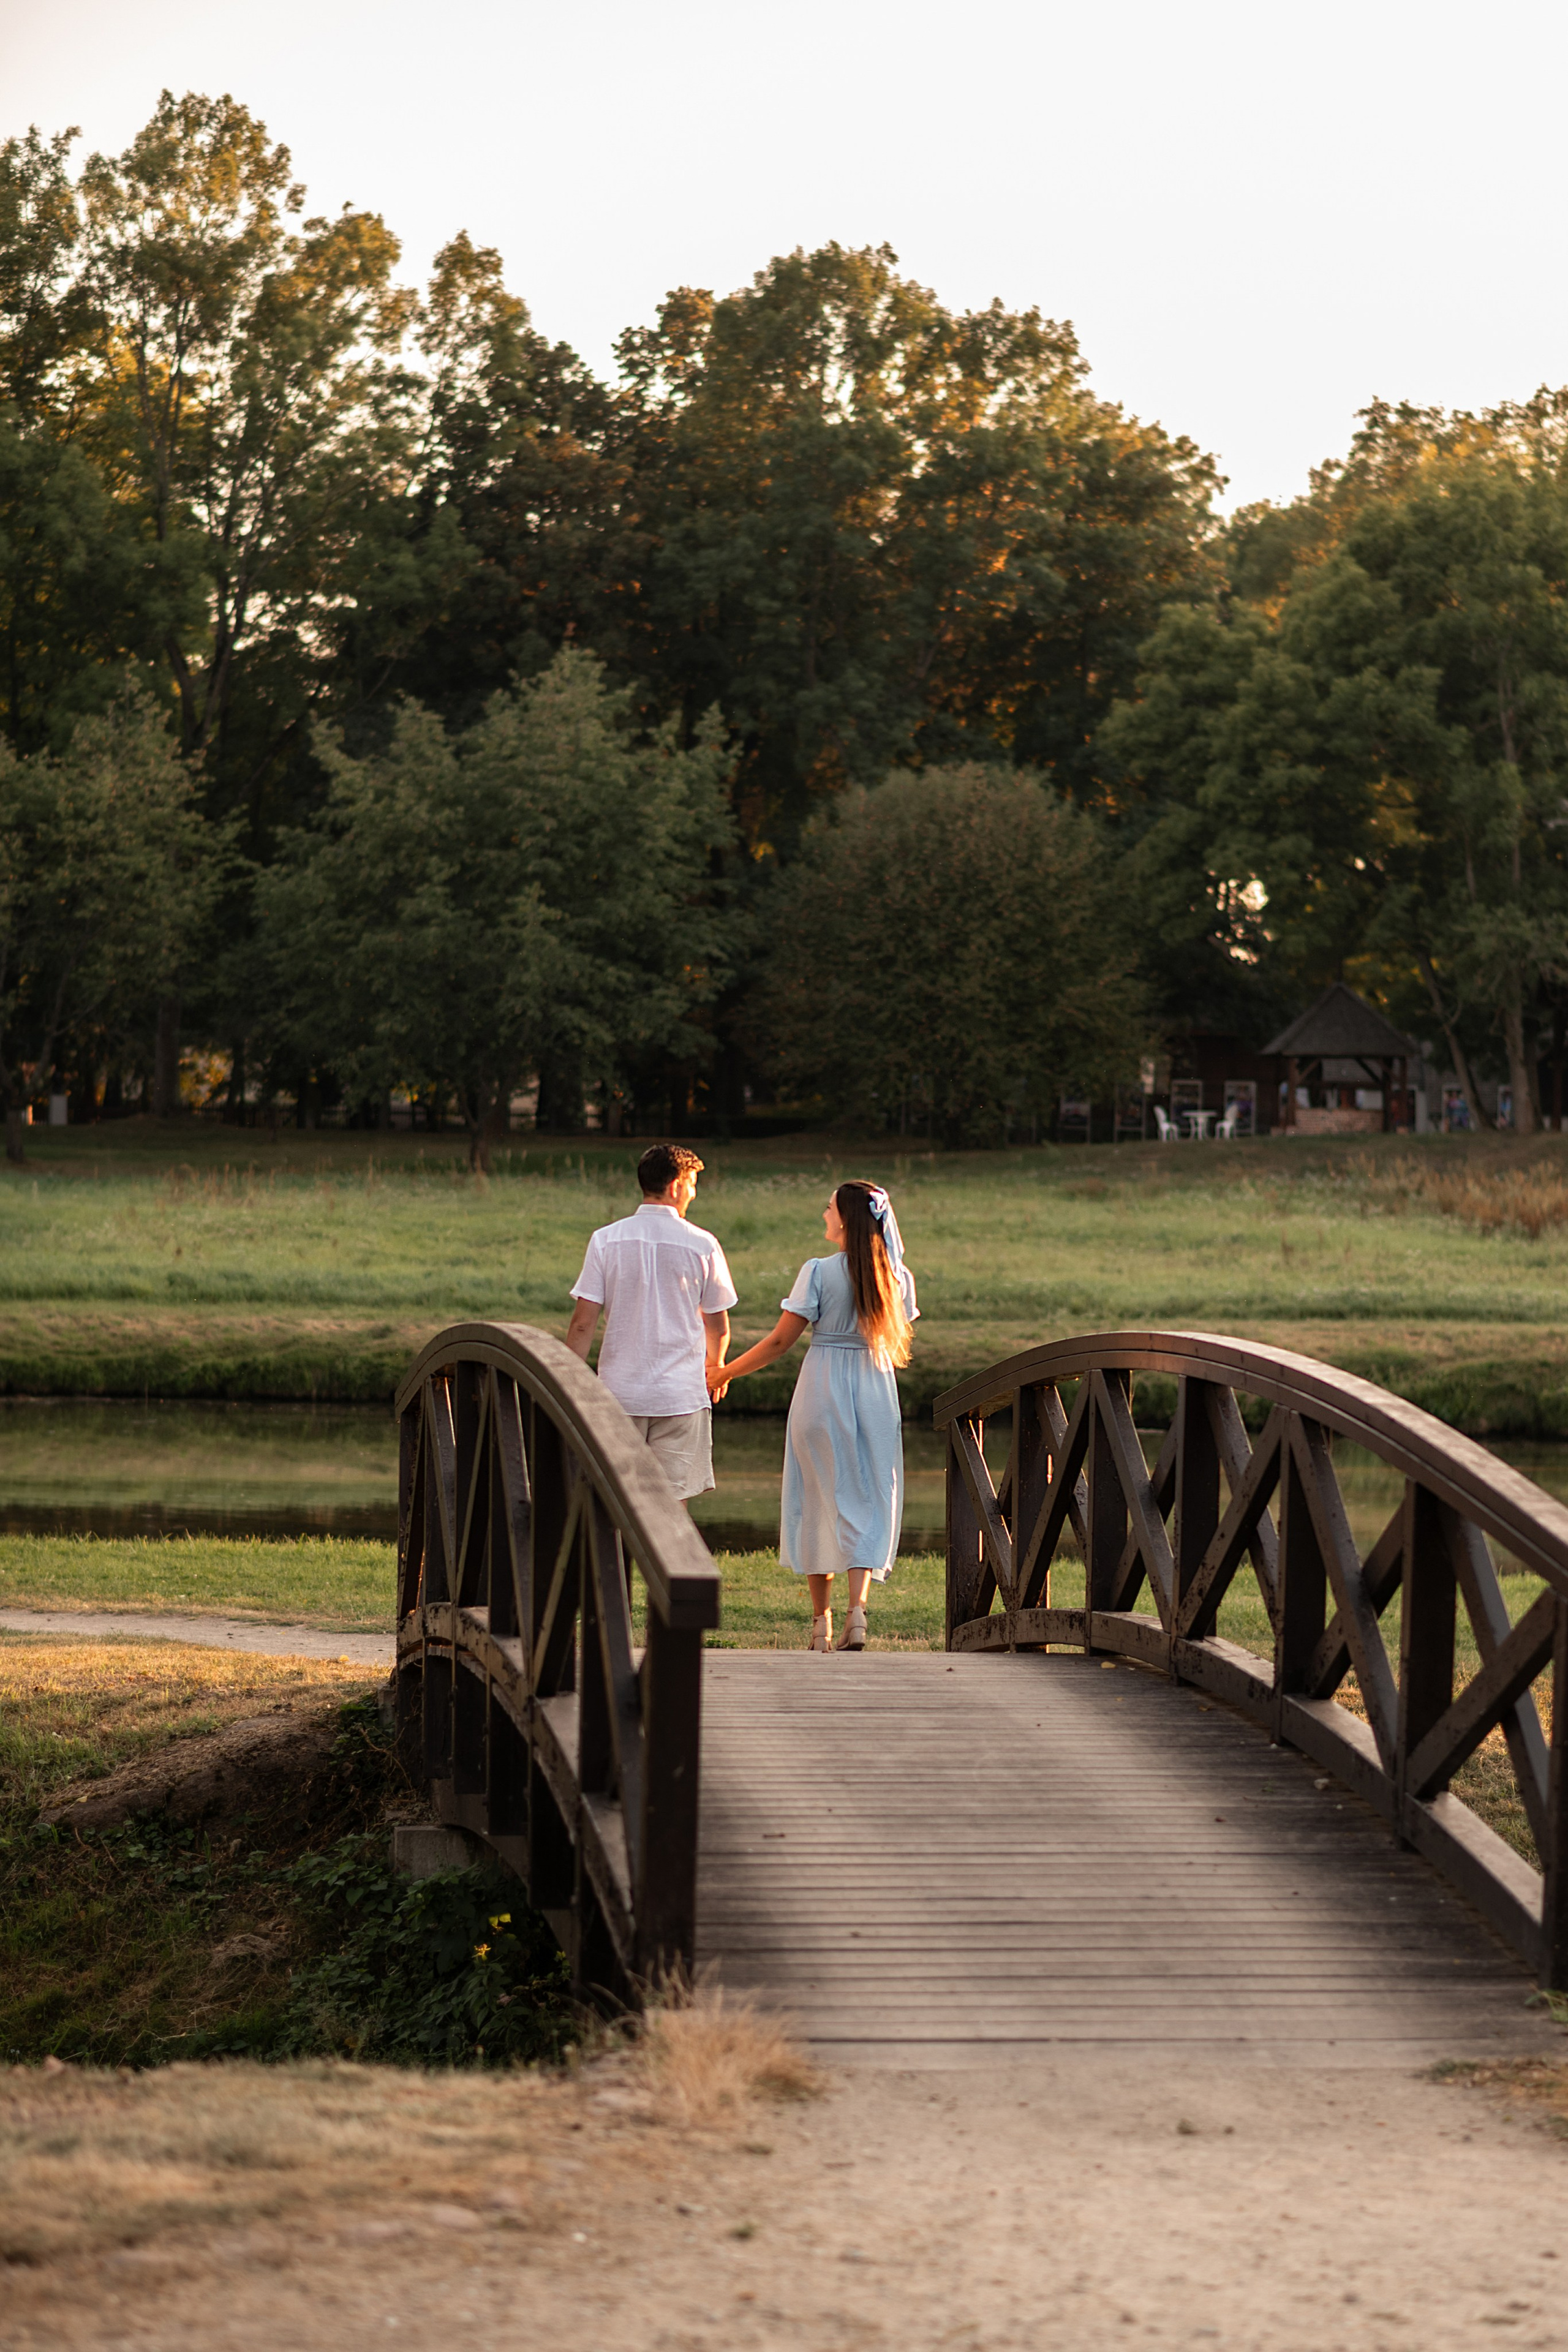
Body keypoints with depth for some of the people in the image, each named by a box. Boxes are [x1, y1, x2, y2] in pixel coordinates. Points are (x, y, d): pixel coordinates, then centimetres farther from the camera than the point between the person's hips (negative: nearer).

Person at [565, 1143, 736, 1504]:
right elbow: (719, 1327, 7)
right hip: (680, 1394, -2)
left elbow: (583, 1323, -4)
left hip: (619, 1393, 2)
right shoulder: (702, 1246, -2)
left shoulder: (605, 1240, 0)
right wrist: (714, 1365, 27)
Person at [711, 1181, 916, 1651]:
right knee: (868, 1503, 6)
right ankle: (857, 1611, -14)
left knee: (819, 1500, 10)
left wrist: (724, 1375, 1)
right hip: (876, 1395, 3)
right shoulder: (898, 1278, 0)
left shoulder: (820, 1272, -12)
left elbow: (780, 1342, -10)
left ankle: (821, 1622, 15)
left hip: (822, 1392, -3)